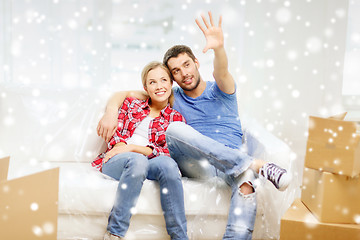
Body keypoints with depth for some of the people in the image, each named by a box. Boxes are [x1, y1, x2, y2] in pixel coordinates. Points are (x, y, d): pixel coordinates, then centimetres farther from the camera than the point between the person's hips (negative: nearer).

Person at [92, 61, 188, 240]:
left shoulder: (175, 119, 14)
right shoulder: (131, 104, 19)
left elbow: (167, 152, 1)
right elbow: (114, 132, 9)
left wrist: (132, 147, -11)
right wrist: (121, 147, -13)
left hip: (149, 164, 0)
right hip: (115, 163, 0)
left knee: (168, 163, -34)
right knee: (137, 160, -37)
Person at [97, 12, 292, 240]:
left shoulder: (220, 91, 13)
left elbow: (221, 72, -13)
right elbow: (123, 94, 16)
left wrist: (219, 48, -36)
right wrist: (110, 112, -7)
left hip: (231, 164, -1)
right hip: (195, 164, 1)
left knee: (246, 187, -38)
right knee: (174, 129, -31)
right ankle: (255, 165, -36)